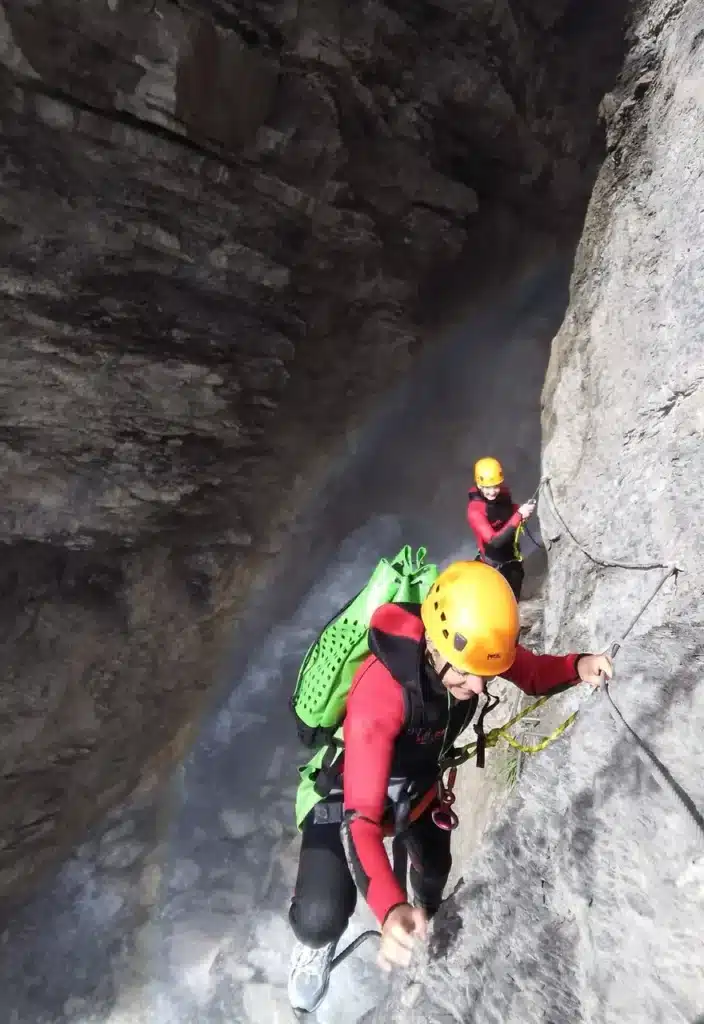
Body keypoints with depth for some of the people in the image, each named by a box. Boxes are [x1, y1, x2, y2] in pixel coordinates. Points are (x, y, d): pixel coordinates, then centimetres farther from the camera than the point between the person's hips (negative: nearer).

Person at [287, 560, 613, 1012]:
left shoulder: (476, 647, -27)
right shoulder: (381, 691, -44)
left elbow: (533, 675, -7)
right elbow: (362, 817, -41)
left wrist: (578, 666, -27)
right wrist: (390, 908, -55)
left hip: (419, 781, 5)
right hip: (349, 790, -5)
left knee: (435, 868, 27)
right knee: (322, 919, -21)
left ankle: (427, 914, 67)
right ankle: (316, 942, 20)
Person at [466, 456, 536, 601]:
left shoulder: (504, 493, -11)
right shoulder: (475, 510, -30)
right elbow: (495, 540, -36)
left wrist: (523, 511, -14)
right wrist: (519, 516, -39)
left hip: (513, 558, 7)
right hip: (494, 565, -6)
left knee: (514, 598, 25)